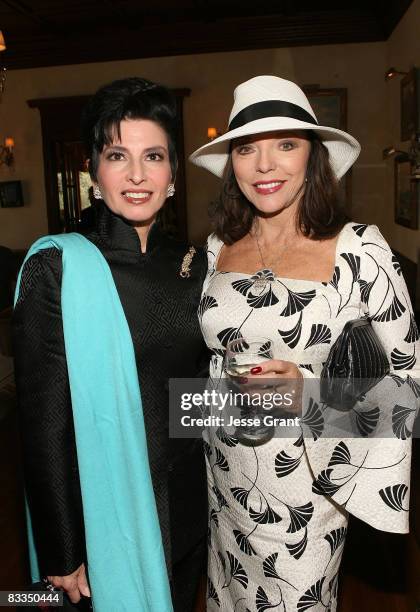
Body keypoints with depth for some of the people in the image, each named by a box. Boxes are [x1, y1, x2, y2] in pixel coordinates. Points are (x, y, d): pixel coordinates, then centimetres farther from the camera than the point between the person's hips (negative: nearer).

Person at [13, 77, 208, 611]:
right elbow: (43, 421, -15)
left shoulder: (194, 264, -1)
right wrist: (61, 553, -11)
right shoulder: (56, 267, -15)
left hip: (188, 507, 5)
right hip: (103, 512, -4)